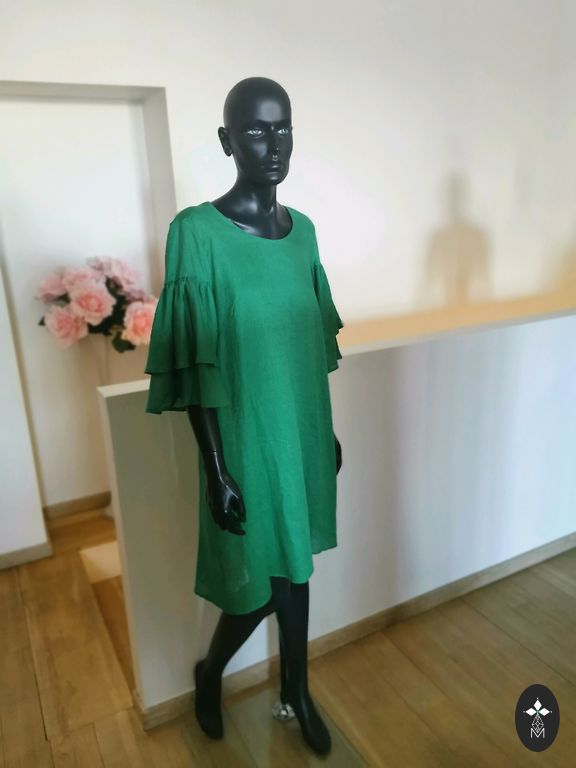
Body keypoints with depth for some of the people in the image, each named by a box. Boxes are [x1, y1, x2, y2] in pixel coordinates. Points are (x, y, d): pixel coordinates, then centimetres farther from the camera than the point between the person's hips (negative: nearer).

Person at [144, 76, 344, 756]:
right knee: (257, 585, 10)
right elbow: (195, 367, -16)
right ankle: (209, 673, 45)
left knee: (296, 568, 20)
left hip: (304, 433, 6)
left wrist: (329, 430, 13)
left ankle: (296, 696, 45)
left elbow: (314, 341, 10)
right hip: (246, 442, -6)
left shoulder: (302, 228, 4)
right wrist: (217, 470, -15)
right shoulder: (196, 232, -15)